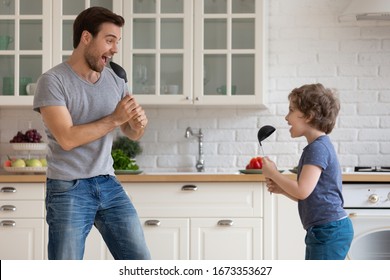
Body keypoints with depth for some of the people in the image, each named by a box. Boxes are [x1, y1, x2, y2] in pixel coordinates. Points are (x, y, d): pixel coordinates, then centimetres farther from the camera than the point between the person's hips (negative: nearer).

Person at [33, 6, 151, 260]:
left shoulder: (115, 80, 8)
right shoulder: (53, 81, -9)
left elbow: (132, 134, 17)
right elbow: (67, 138, -19)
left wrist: (139, 124, -7)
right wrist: (115, 119, -15)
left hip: (109, 185, 6)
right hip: (68, 190, -5)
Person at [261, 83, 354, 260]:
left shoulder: (318, 148, -15)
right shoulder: (318, 147, 17)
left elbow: (302, 191, -24)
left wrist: (273, 173, -10)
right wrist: (281, 188, 5)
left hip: (329, 232, -11)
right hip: (321, 232, 11)